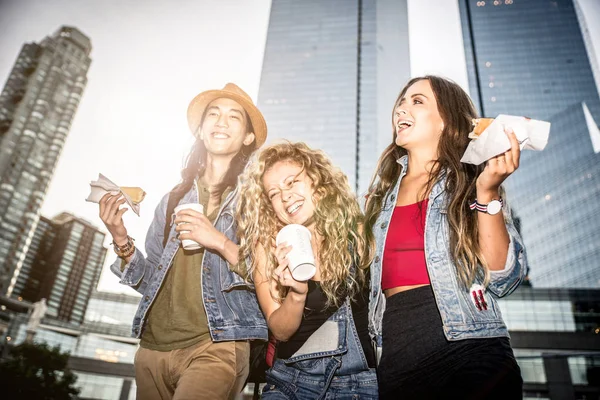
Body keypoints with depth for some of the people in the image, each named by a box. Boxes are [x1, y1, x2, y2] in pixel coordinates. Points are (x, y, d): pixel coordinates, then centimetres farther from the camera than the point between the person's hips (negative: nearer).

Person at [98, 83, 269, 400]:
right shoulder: (174, 200, 11)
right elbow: (152, 282, 12)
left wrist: (222, 244, -19)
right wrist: (122, 241, -3)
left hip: (215, 347, -4)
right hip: (153, 347, 5)